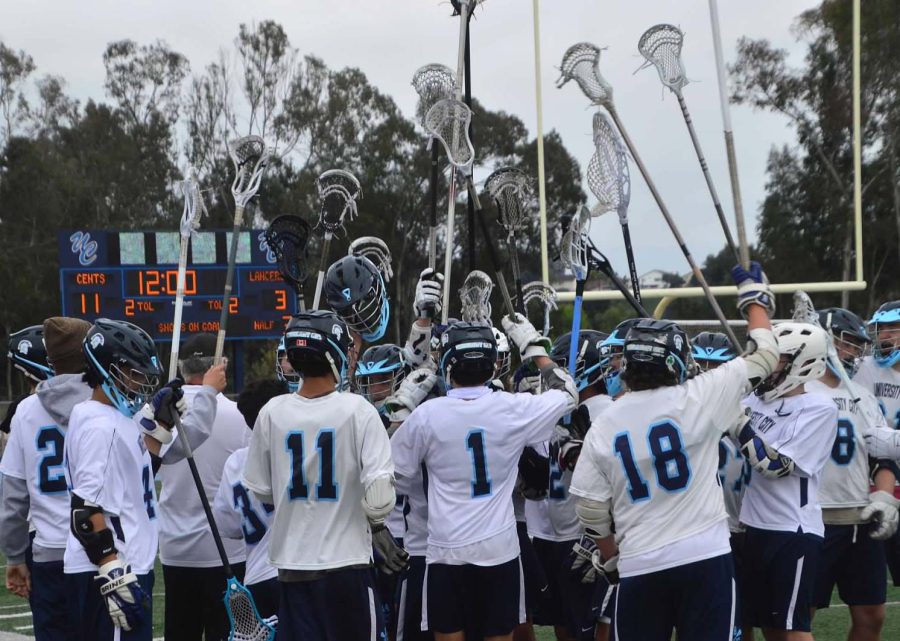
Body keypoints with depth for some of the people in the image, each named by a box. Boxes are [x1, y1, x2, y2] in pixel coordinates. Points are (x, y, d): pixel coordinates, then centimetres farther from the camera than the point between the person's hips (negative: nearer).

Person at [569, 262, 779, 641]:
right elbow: (763, 357, 4)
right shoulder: (695, 400, -7)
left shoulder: (602, 426, 1)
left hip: (639, 566, 2)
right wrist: (754, 299, 20)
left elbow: (590, 509, 5)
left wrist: (610, 558, 22)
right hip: (706, 557, -2)